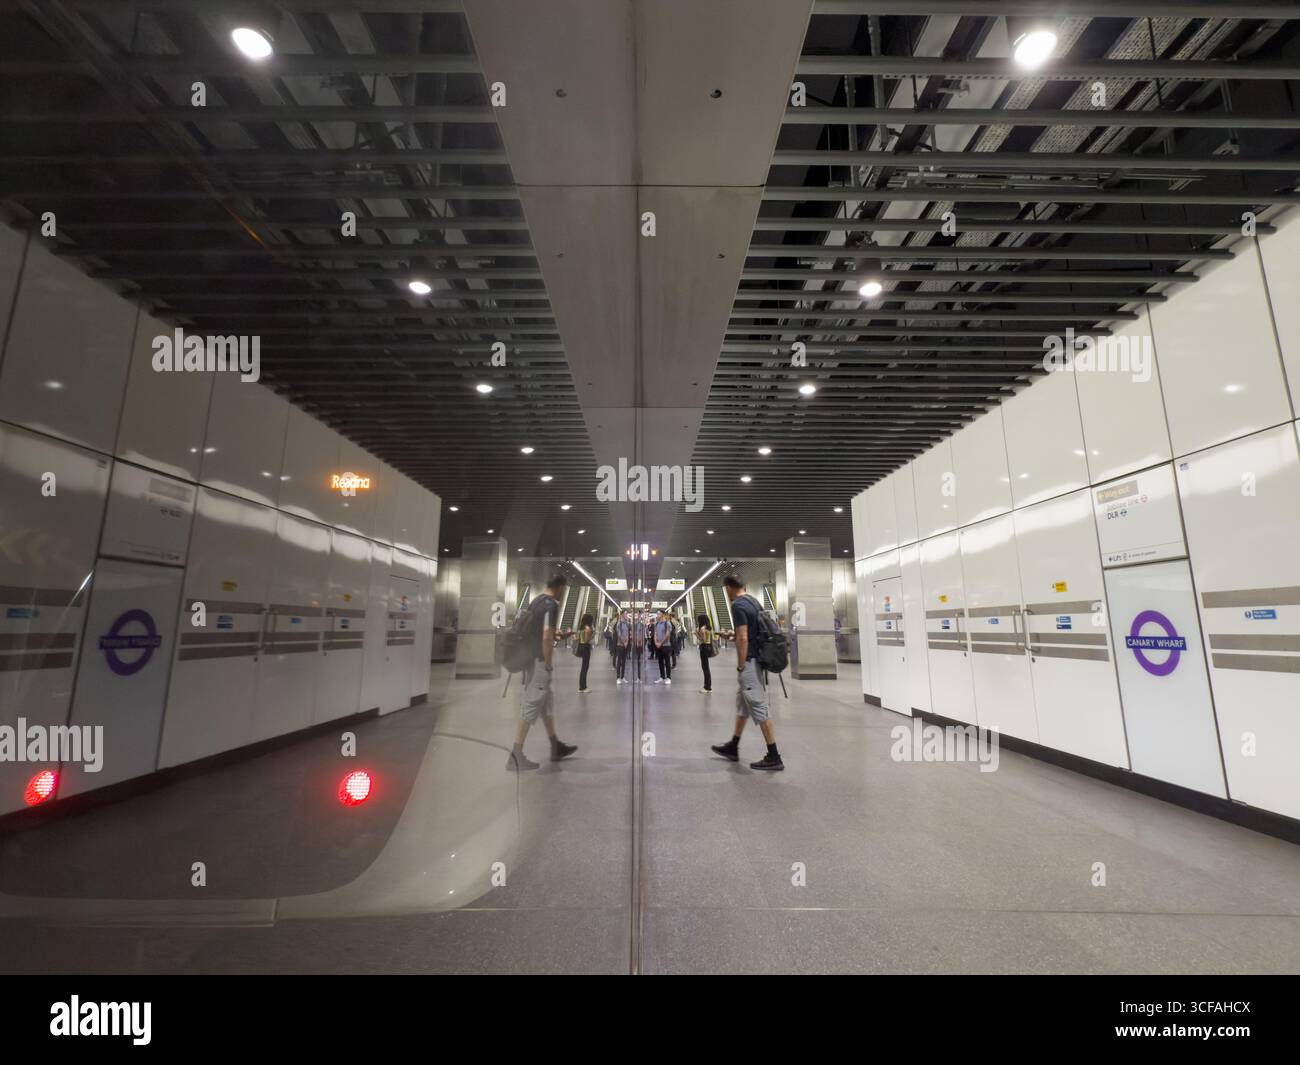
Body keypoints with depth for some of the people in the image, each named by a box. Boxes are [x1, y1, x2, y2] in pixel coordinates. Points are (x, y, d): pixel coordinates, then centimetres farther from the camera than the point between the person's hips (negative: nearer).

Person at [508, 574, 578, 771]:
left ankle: (556, 747, 28)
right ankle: (516, 755, 3)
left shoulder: (536, 601, 11)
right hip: (540, 661, -10)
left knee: (547, 702, 17)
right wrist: (548, 664, -17)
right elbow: (546, 638, -23)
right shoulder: (552, 605, -16)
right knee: (531, 705, -3)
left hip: (530, 657, 10)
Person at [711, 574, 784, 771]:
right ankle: (733, 748, 30)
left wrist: (740, 667, -17)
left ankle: (774, 757, 2)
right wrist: (732, 635, 24)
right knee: (742, 704, 18)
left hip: (749, 662, -10)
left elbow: (743, 639, -22)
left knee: (759, 707, -4)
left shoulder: (738, 606, -17)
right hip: (757, 659, 10)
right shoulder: (752, 601, 11)